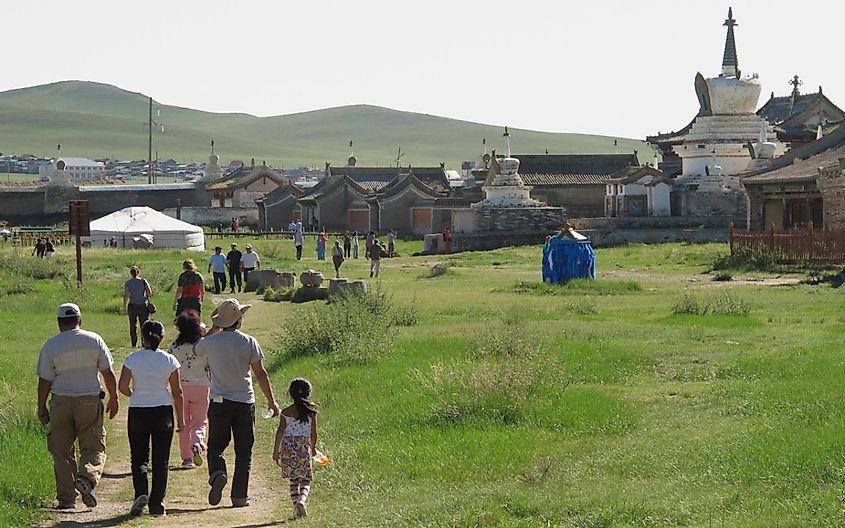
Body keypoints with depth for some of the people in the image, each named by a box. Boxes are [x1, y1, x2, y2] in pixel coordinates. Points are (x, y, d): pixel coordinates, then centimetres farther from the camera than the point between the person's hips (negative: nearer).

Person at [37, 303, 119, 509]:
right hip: (89, 400, 0)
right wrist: (113, 399, 13)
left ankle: (66, 498, 5)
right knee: (94, 447, 5)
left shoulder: (51, 345, -2)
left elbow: (45, 380, -1)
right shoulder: (94, 340, 1)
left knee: (62, 451, 9)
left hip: (61, 402, 0)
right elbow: (108, 373, 3)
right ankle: (87, 477, -24)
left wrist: (41, 407, 10)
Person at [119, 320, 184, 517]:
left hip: (138, 412, 0)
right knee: (160, 460, 8)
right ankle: (156, 504, 7)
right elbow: (177, 392, 0)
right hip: (163, 412, 0)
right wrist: (180, 418, 9)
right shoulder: (169, 360, -3)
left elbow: (122, 386, -9)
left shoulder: (132, 359, -5)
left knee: (139, 458, 10)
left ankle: (141, 493, -13)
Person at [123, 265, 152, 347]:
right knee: (144, 325, 7)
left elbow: (126, 296, -5)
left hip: (132, 306, 0)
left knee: (133, 327, 8)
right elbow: (150, 293, -7)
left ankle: (134, 344, 6)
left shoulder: (128, 283, -1)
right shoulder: (143, 281, -1)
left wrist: (124, 308, -2)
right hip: (143, 306, 0)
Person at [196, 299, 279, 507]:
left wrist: (214, 329, 22)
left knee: (216, 445, 9)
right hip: (245, 402, 0)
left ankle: (218, 473, -21)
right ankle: (240, 496, 6)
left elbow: (195, 349, 20)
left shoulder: (210, 342, -4)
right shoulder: (249, 342, -6)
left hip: (219, 402, 0)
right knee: (243, 451, 8)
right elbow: (260, 374, -4)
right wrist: (271, 401, 4)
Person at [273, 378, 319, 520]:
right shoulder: (311, 411, 0)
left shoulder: (286, 412, 1)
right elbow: (313, 432, 3)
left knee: (294, 479, 12)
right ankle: (301, 500, -24)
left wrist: (276, 450, -3)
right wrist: (313, 447, 19)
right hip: (304, 446, -1)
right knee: (305, 479, 3)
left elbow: (280, 431, -5)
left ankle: (297, 508, 8)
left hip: (288, 446, 1)